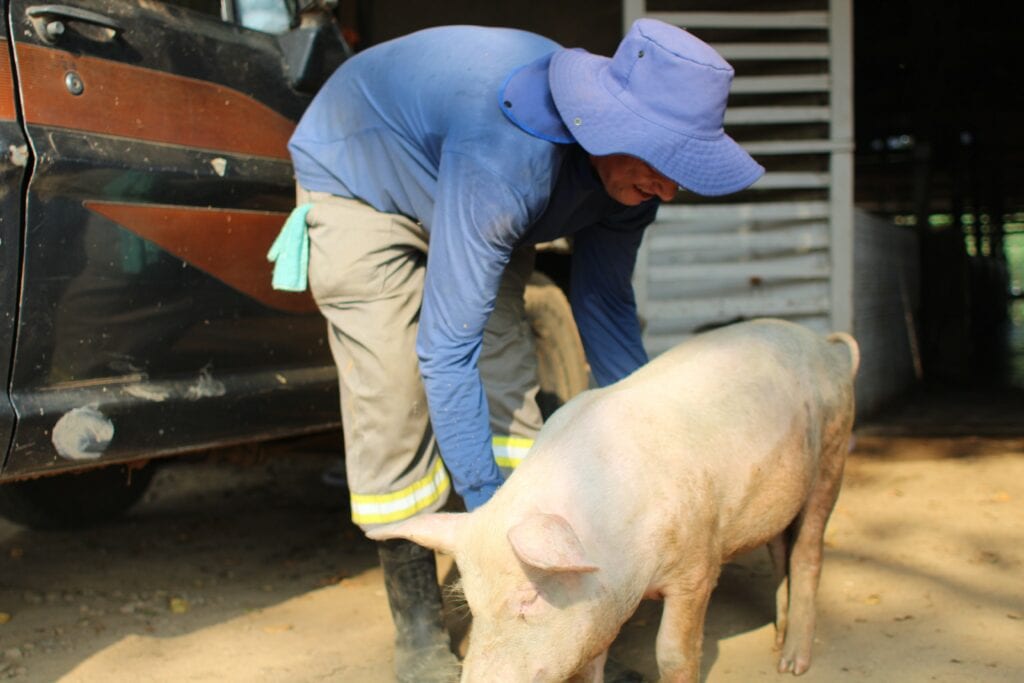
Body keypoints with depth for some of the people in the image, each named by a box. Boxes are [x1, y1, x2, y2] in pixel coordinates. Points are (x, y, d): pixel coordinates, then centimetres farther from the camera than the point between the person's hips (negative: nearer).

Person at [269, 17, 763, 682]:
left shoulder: (630, 170, -19)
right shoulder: (512, 158, -44)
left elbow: (606, 304, -4)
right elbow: (444, 348, -42)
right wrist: (488, 508, -39)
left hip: (476, 194, 7)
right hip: (357, 180, -7)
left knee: (507, 387, -4)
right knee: (392, 403, -14)